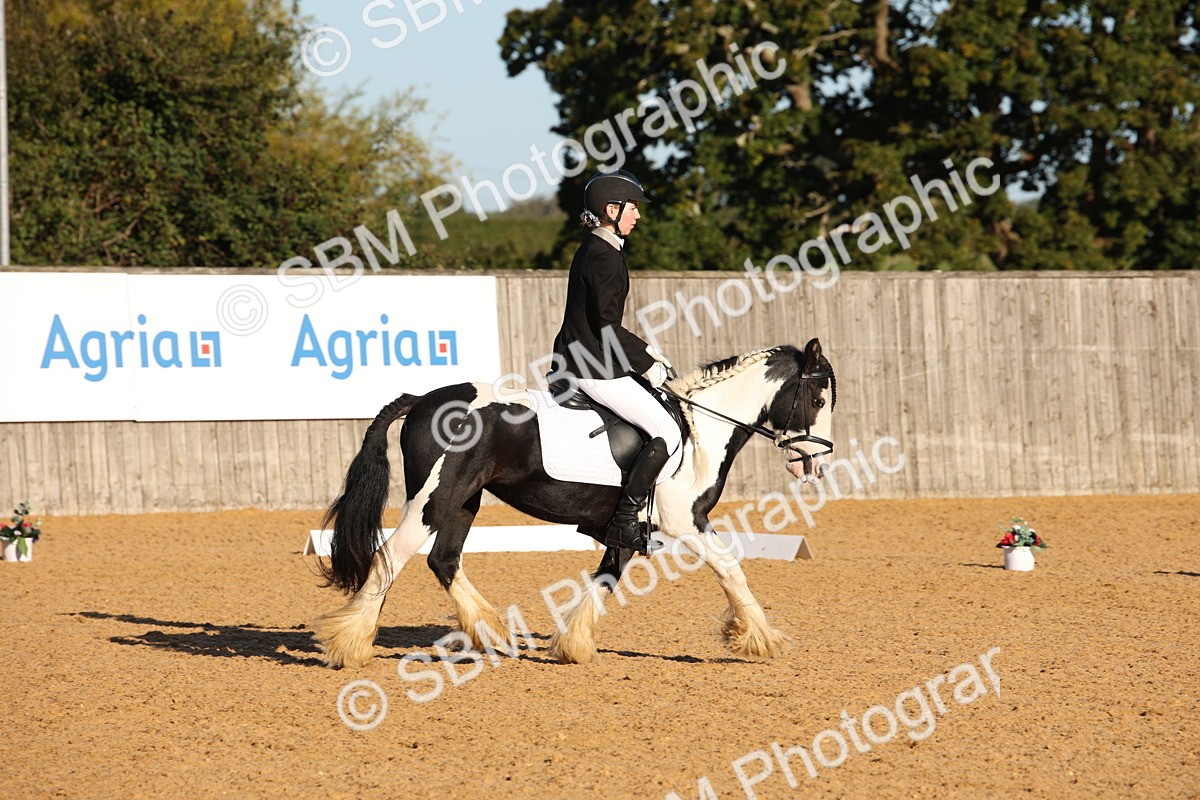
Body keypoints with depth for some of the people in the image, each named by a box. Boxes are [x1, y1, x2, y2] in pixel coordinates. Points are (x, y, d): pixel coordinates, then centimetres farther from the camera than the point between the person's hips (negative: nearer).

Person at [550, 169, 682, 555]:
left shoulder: (593, 251, 15)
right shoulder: (604, 258, -16)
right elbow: (608, 327, -21)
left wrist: (645, 350, 18)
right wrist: (647, 365, -12)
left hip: (576, 360, 11)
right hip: (593, 368, -11)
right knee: (669, 435, -11)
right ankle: (623, 522, -11)